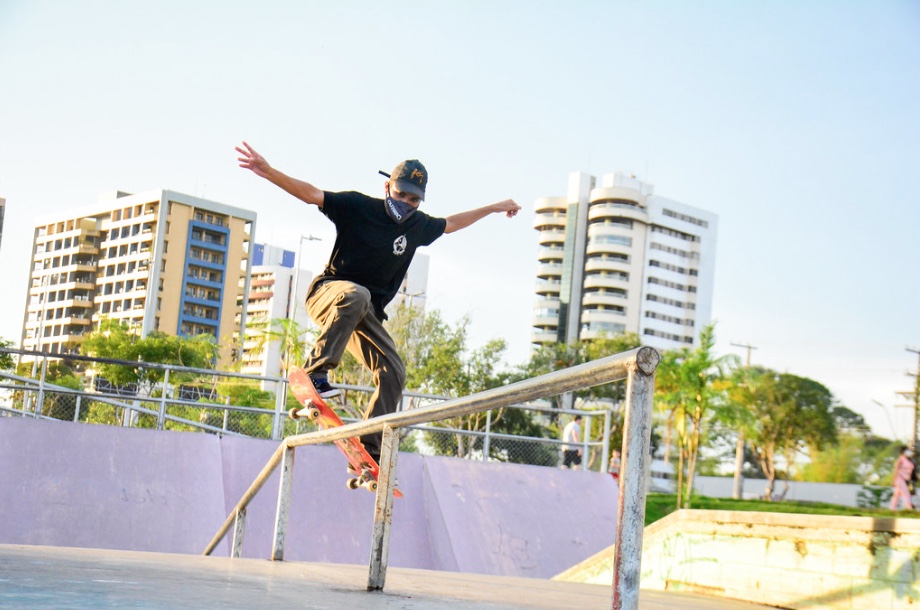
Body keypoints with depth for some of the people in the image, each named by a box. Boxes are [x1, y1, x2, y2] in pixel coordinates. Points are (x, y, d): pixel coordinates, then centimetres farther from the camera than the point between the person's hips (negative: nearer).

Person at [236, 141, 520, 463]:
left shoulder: (418, 225, 6)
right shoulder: (357, 206, -11)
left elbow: (451, 223, 26)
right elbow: (311, 194, -17)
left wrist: (494, 208, 31)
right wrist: (268, 171, -31)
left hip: (367, 313, 6)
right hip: (328, 292, -6)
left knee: (393, 373, -8)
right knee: (355, 296, -42)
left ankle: (370, 451, -2)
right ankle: (316, 372, -38)